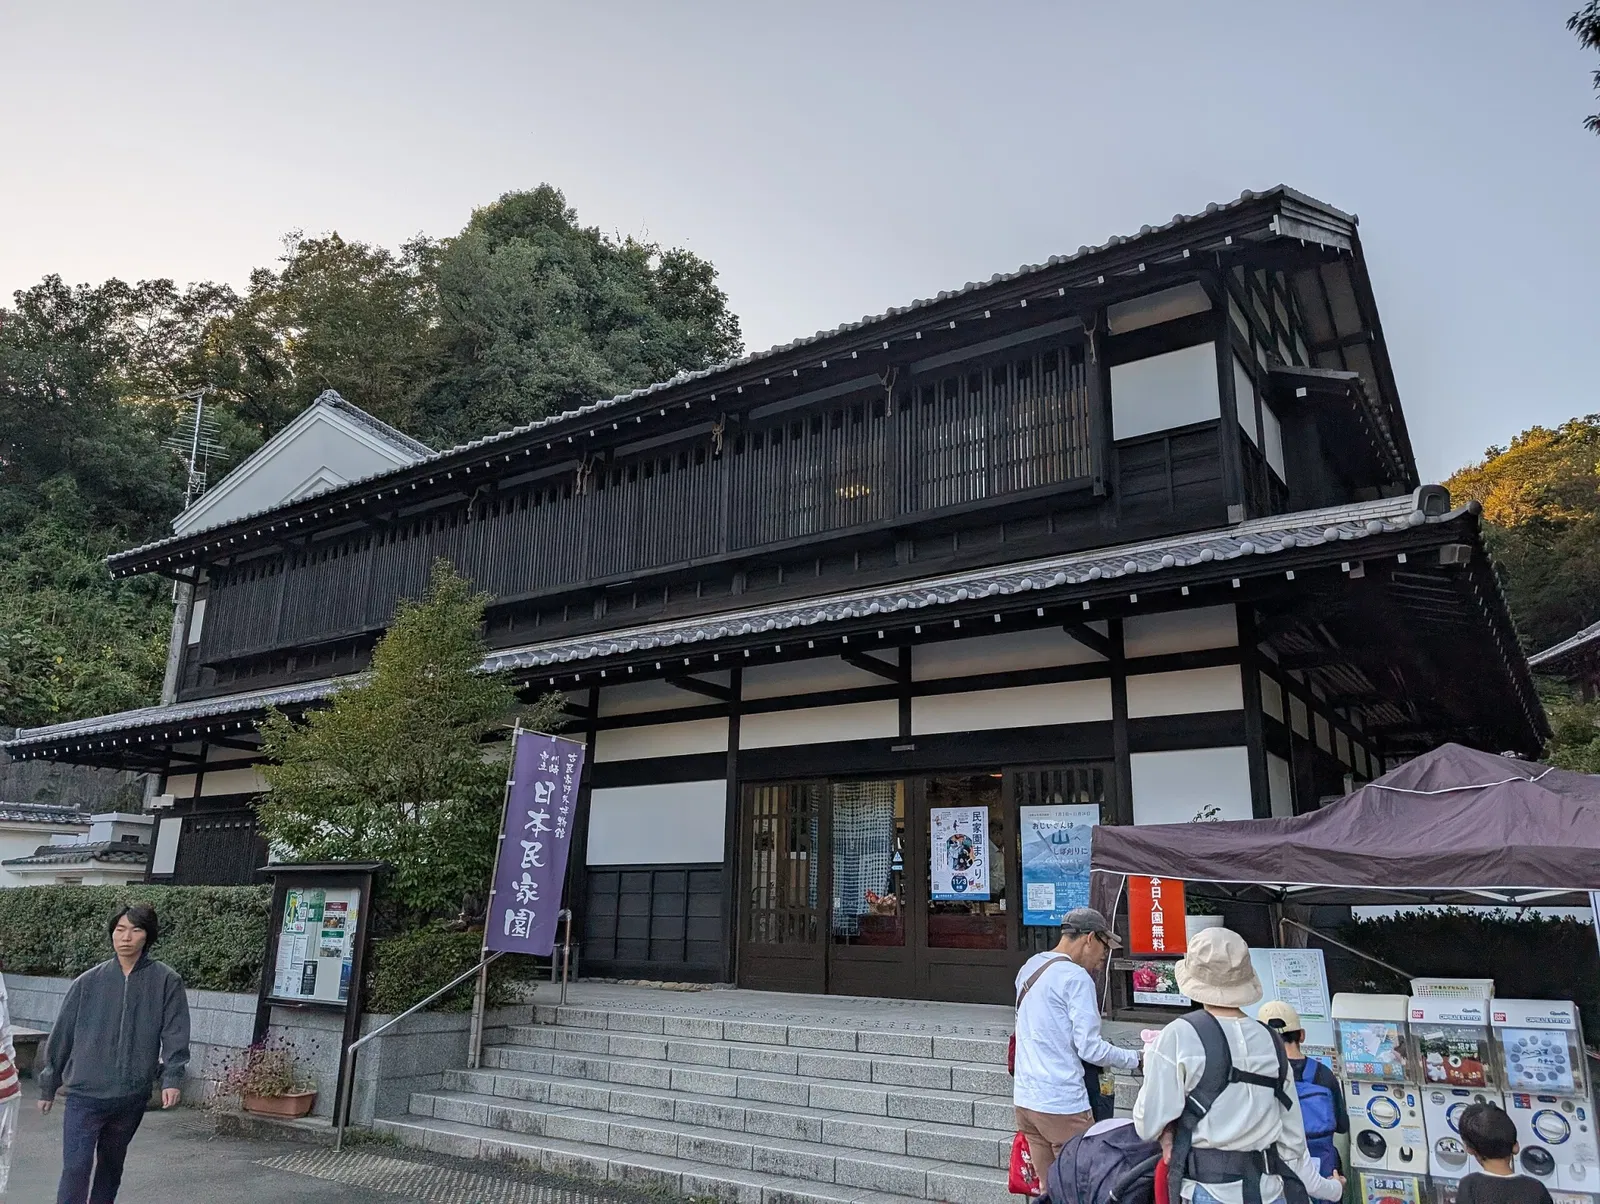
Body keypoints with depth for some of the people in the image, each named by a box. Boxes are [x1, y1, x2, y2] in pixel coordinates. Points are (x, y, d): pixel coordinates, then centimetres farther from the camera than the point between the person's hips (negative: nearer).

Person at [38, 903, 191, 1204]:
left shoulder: (166, 982, -4)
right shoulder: (88, 982, -1)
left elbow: (174, 1033, -6)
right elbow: (62, 1035, 7)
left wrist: (172, 1078, -17)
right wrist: (48, 1087, 12)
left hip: (132, 1097, 1)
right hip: (85, 1094, -1)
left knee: (111, 1165, 16)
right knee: (75, 1169, -7)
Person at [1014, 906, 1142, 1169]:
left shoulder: (1028, 967, 11)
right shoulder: (1076, 977, -14)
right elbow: (1090, 1048, -15)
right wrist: (1135, 1059, 0)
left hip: (1025, 1098, 8)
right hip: (1062, 1104, -8)